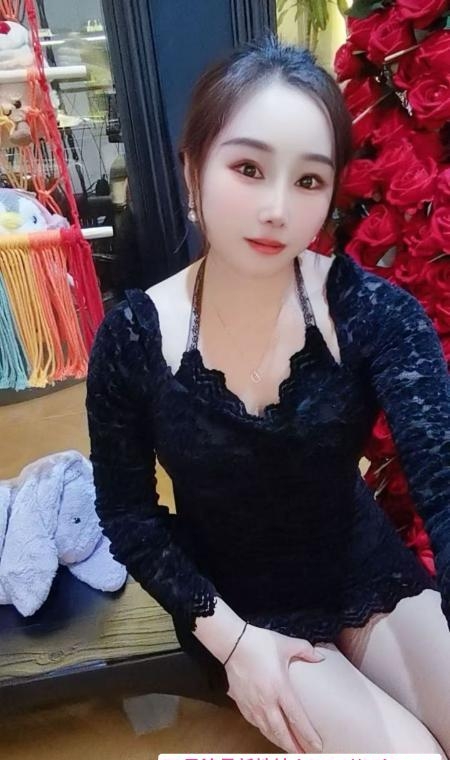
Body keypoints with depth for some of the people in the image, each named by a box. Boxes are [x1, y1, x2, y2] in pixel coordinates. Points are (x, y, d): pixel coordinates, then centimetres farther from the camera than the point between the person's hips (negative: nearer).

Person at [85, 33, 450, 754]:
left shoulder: (374, 312, -18)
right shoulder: (133, 340, -18)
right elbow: (127, 513, -8)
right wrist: (228, 634, -15)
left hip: (369, 570, 2)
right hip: (241, 603, -1)